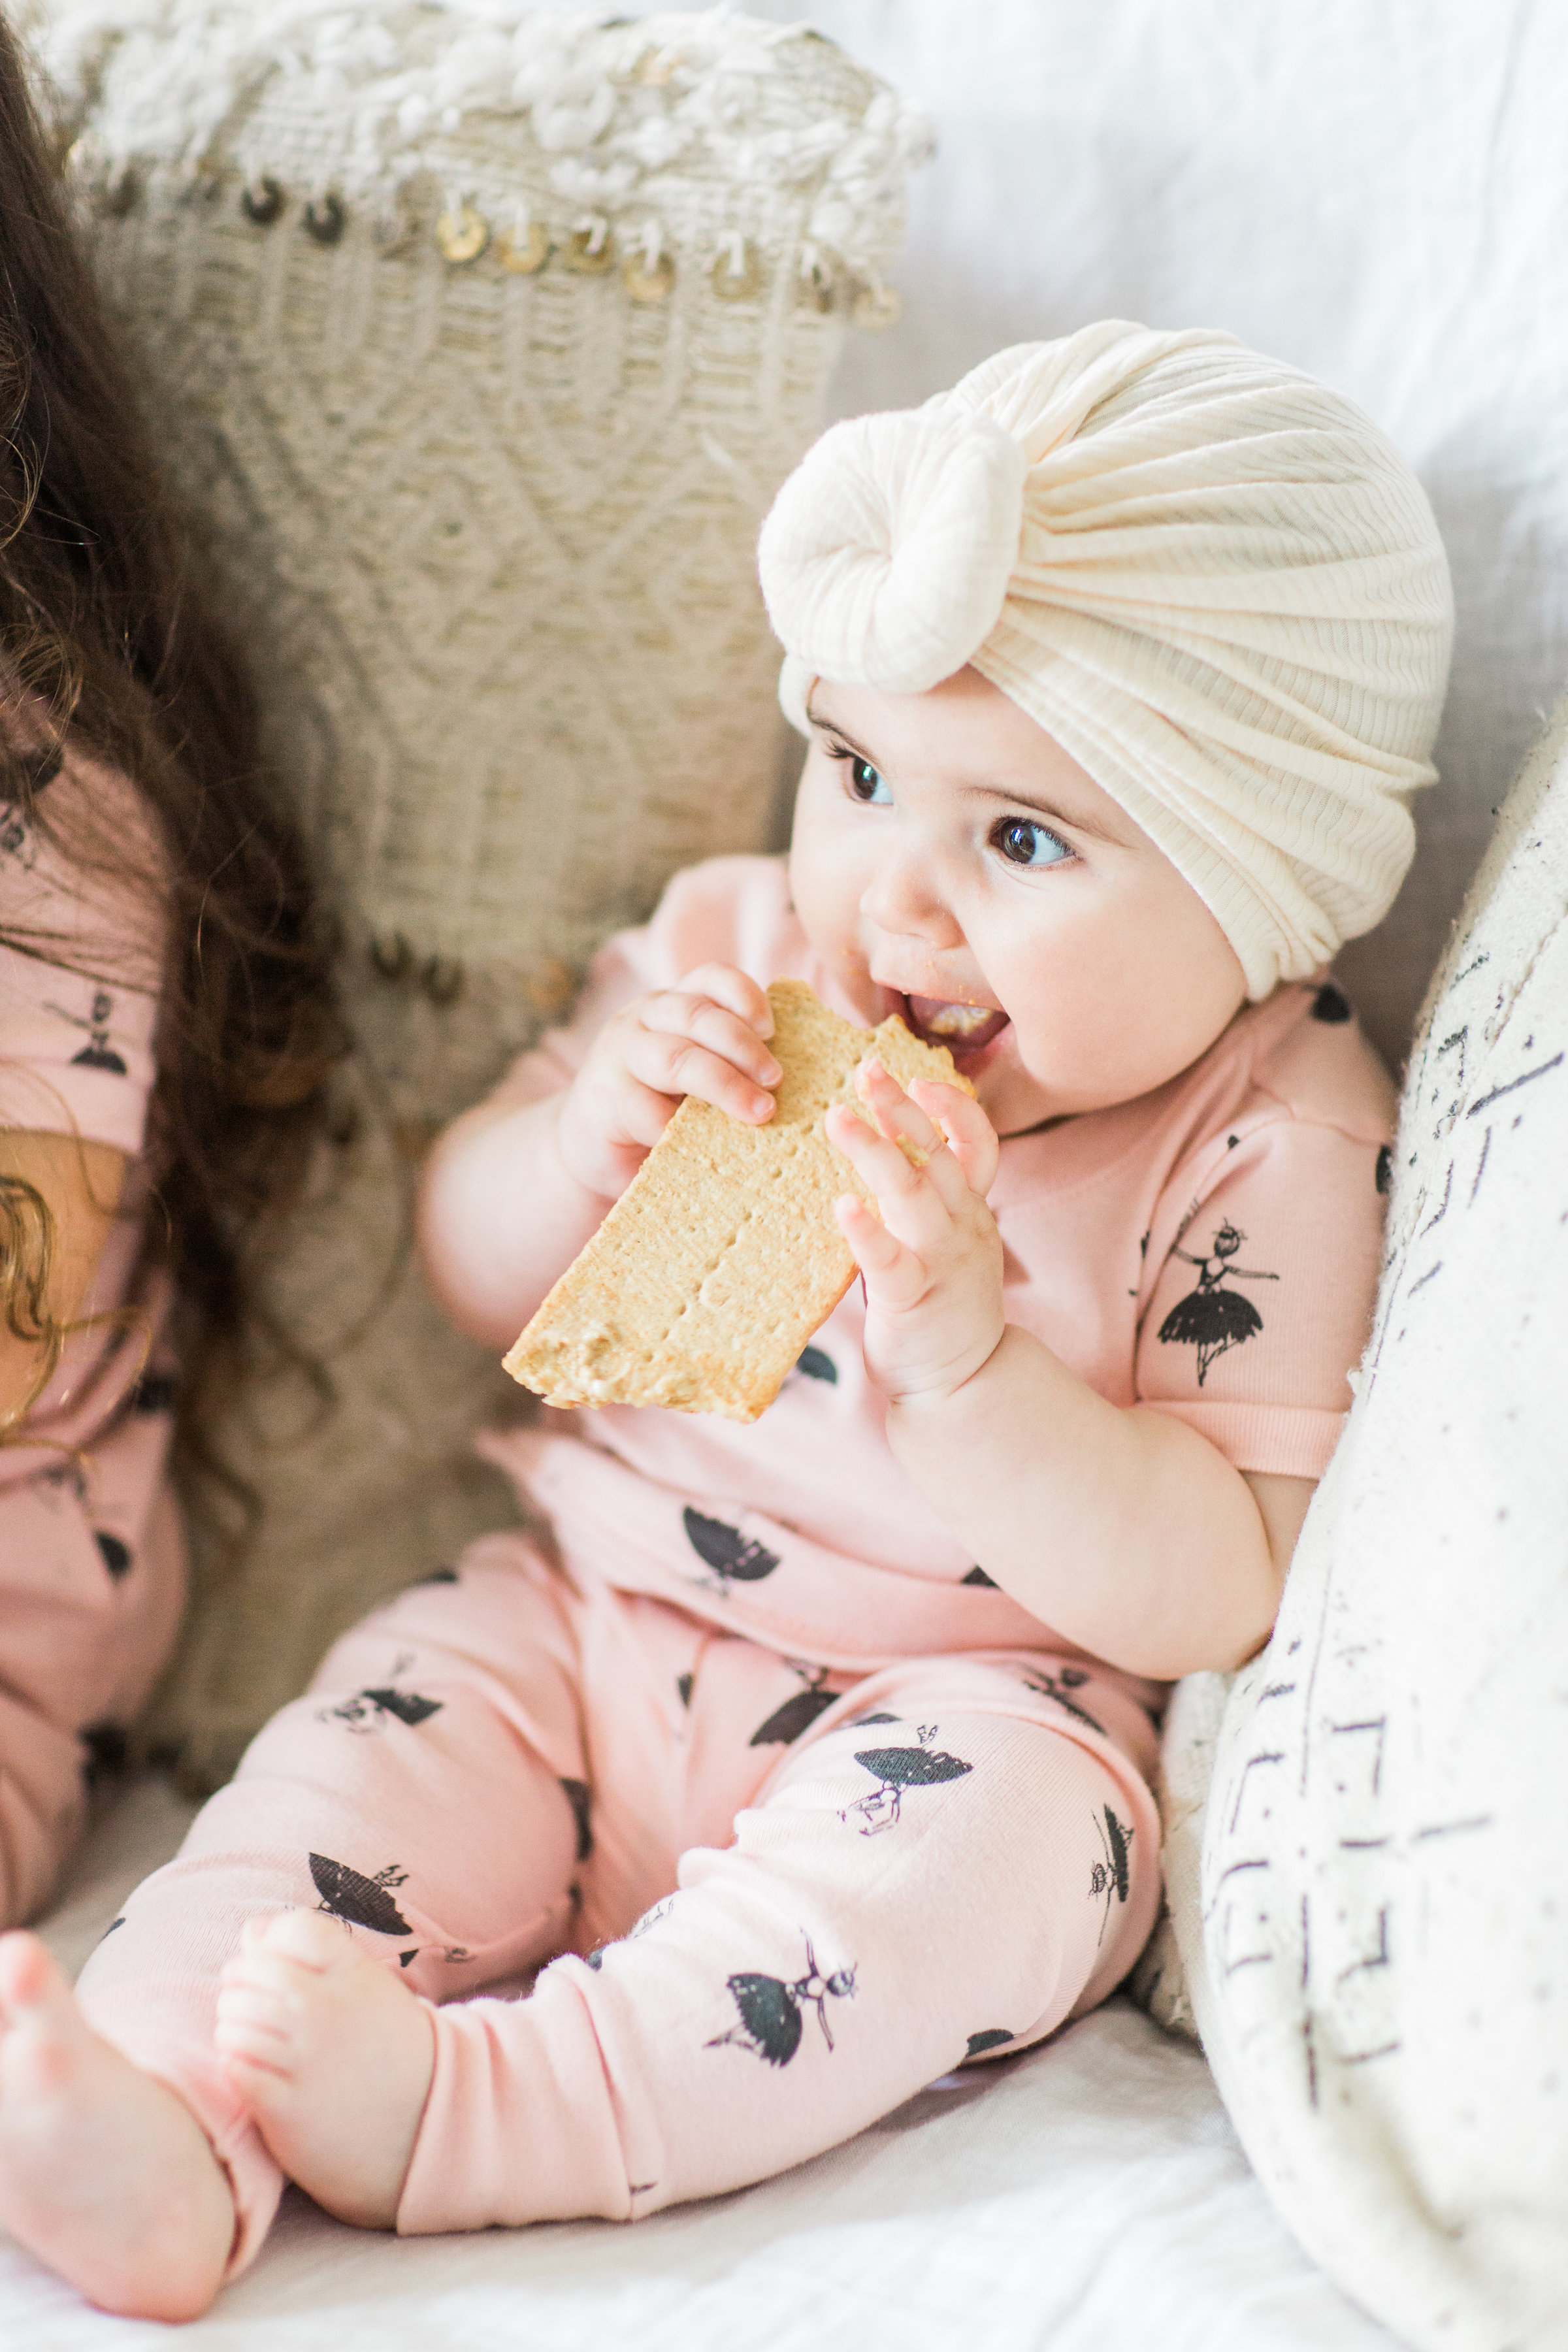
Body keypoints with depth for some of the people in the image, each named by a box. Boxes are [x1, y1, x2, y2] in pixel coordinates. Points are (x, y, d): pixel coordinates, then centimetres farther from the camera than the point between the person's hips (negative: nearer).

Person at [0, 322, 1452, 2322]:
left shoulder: (1276, 1150, -11)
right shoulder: (731, 956, 0)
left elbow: (1213, 1593, -17)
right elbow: (470, 1270, 10)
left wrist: (970, 1357, -32)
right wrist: (582, 1140, -14)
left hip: (956, 1708, -4)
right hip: (586, 1631, 4)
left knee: (993, 1818, -33)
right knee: (376, 1753, -19)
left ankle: (449, 2110, -40)